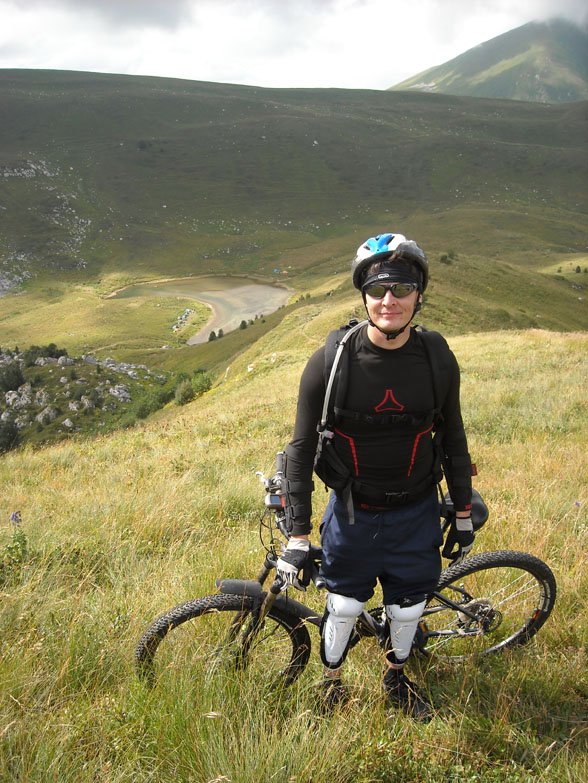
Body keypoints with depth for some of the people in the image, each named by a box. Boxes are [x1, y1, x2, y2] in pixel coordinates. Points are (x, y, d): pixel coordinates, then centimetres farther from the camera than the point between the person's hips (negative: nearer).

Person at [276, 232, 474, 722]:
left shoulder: (438, 359, -11)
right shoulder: (331, 363, -18)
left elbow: (453, 439, 2)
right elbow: (302, 449, -12)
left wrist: (464, 515, 8)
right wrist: (298, 536, -12)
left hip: (415, 512, 2)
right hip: (353, 512, -1)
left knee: (407, 607, 16)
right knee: (344, 606, 13)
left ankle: (397, 676, 47)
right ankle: (332, 682, 43)